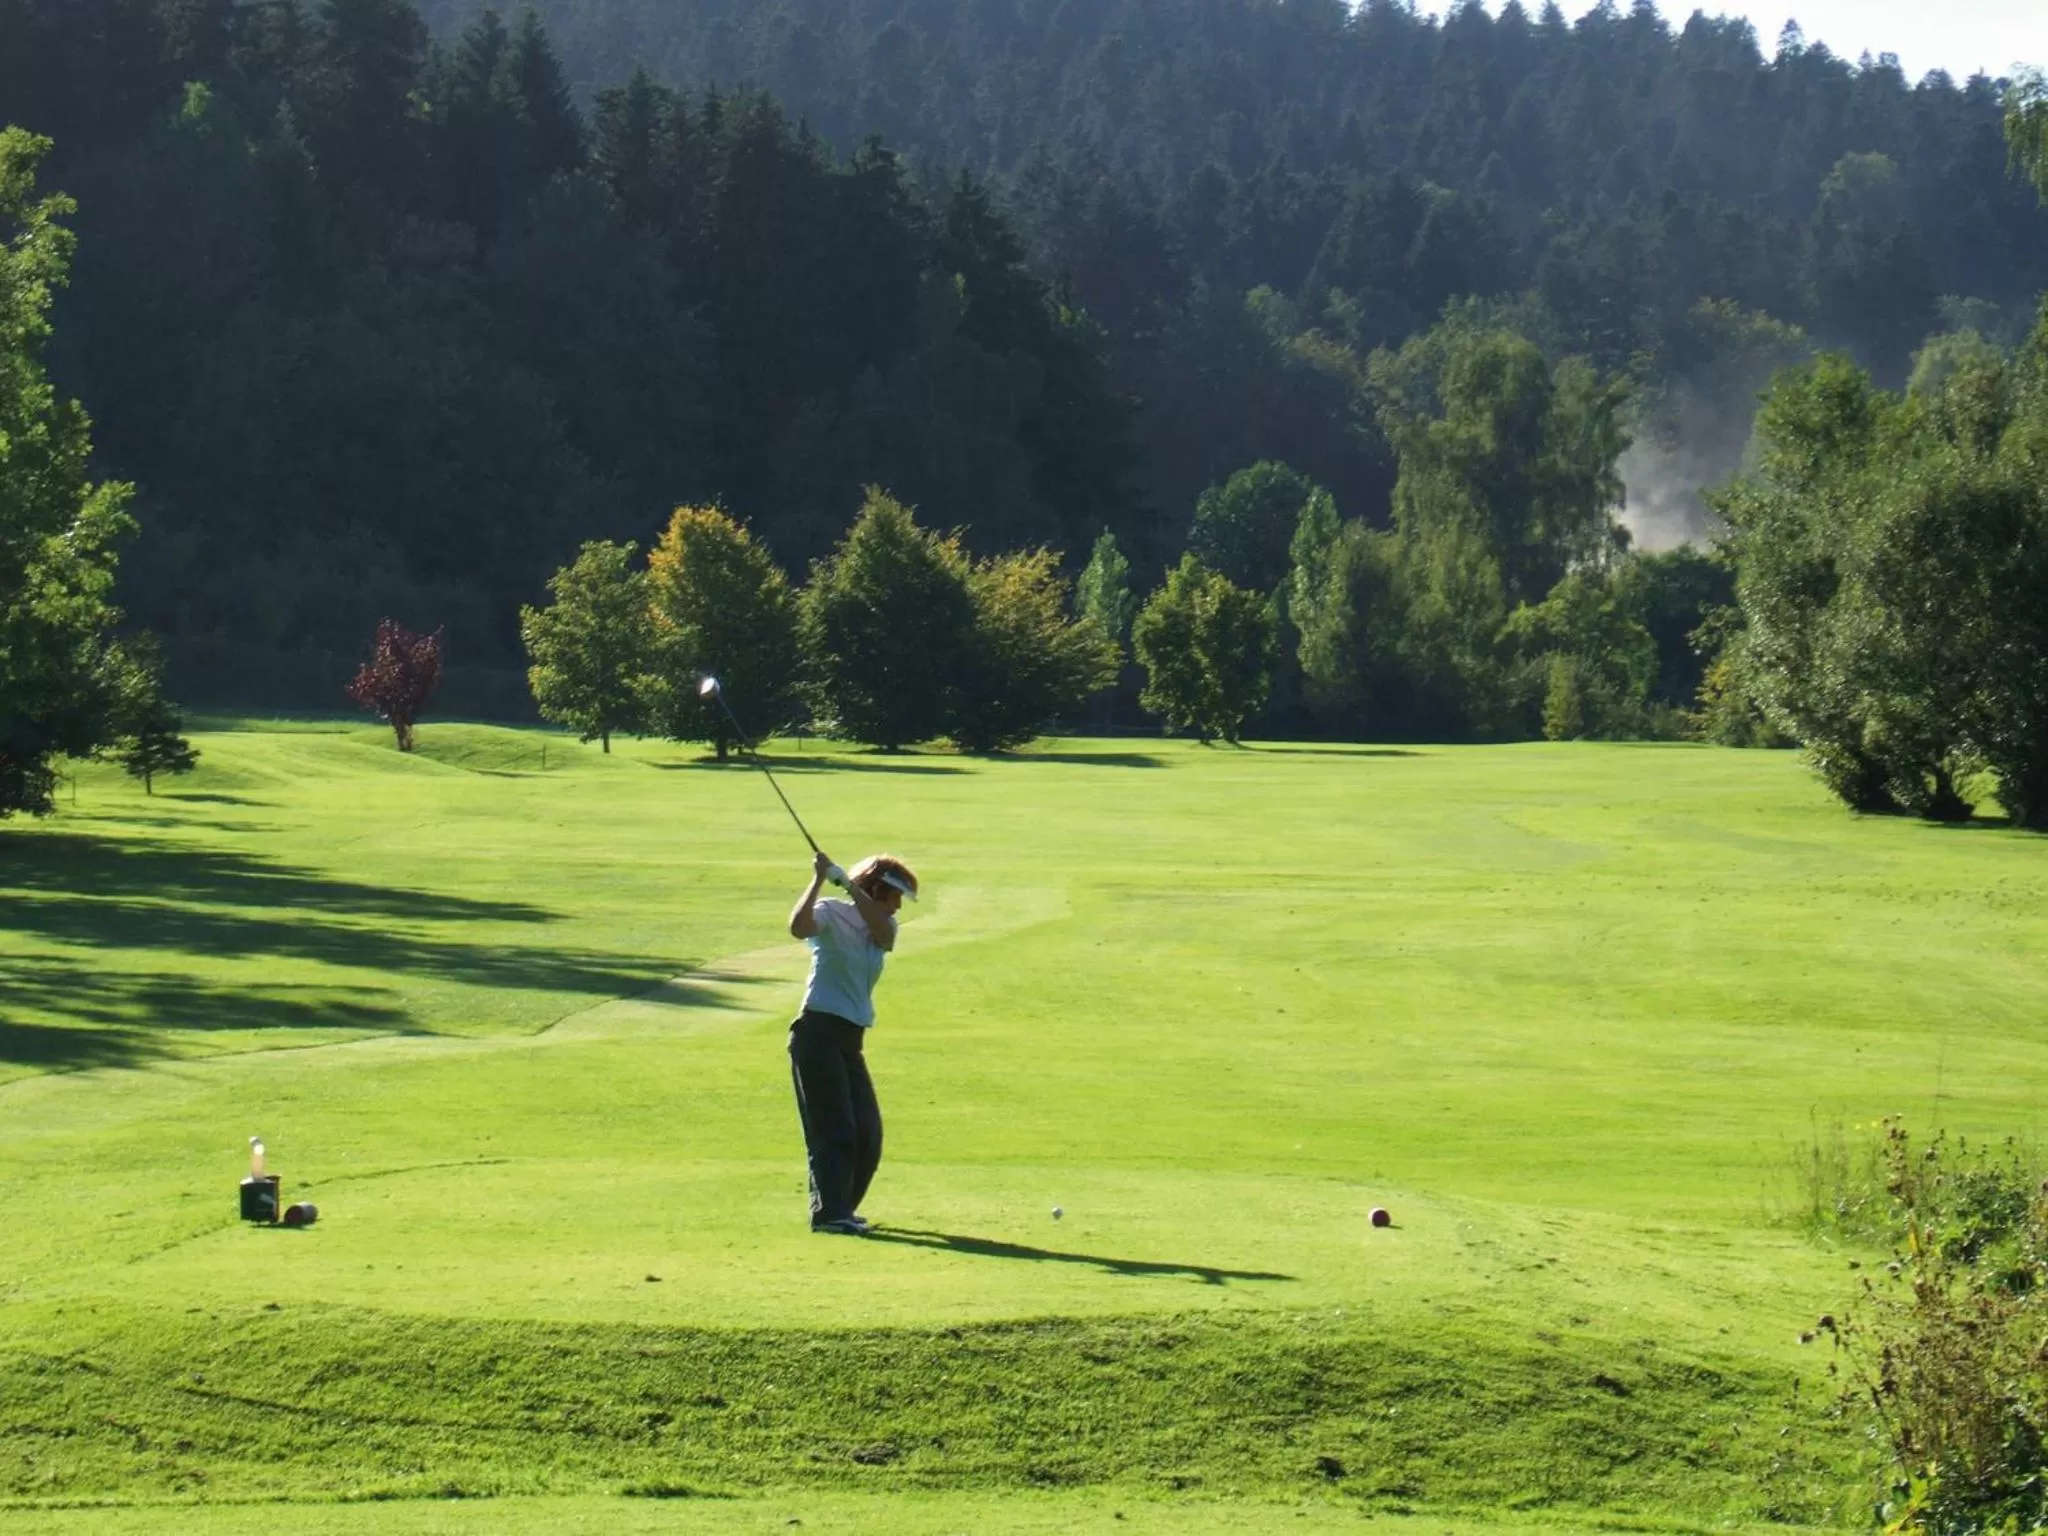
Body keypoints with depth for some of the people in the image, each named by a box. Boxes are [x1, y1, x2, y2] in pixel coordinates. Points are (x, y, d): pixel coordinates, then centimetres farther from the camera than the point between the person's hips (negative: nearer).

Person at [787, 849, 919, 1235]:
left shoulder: (883, 926, 14)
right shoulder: (832, 914, -5)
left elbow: (882, 932, -12)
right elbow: (799, 927, -27)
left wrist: (850, 885, -21)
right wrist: (819, 880, -30)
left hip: (851, 1040, 8)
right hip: (819, 1033, -8)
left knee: (868, 1135, 6)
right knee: (834, 1128, -13)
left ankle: (840, 1209, 20)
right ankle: (828, 1213, -13)